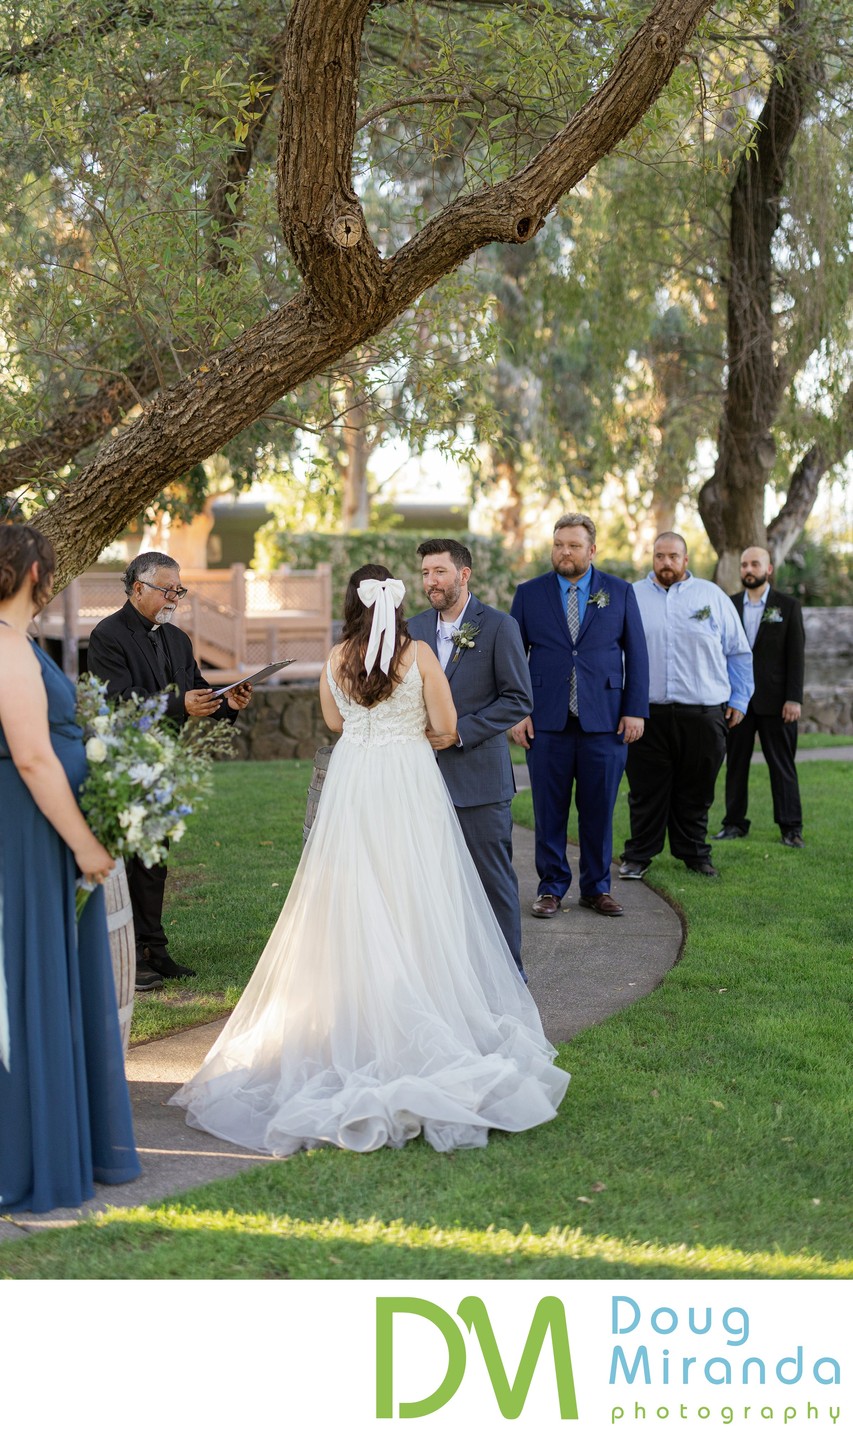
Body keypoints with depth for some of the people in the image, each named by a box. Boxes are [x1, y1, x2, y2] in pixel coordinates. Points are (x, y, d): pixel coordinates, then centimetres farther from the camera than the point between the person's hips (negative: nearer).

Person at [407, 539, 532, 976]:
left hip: (479, 774, -5)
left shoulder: (499, 627, -6)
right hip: (426, 774, 5)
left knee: (493, 878, 2)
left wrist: (460, 731, -15)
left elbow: (518, 699, -8)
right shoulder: (416, 627, 10)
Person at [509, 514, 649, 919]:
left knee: (599, 809, 6)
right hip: (546, 720, 0)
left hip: (604, 720, 0)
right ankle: (551, 887, 16)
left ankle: (596, 887, 19)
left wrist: (635, 711, -1)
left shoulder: (619, 592, 6)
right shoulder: (529, 593, 6)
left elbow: (636, 655, 6)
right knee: (549, 810, 4)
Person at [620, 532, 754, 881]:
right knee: (645, 791, 3)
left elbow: (738, 653, 12)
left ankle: (694, 853, 21)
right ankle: (638, 855, 13)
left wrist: (738, 700, 7)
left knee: (695, 792, 8)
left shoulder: (712, 597, 8)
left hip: (702, 715, 1)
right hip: (647, 714, 0)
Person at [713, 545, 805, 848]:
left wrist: (794, 698, -9)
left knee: (782, 765, 0)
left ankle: (791, 828, 3)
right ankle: (735, 823, 14)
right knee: (736, 763, 7)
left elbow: (796, 655, -2)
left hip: (774, 699, -3)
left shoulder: (788, 606, 2)